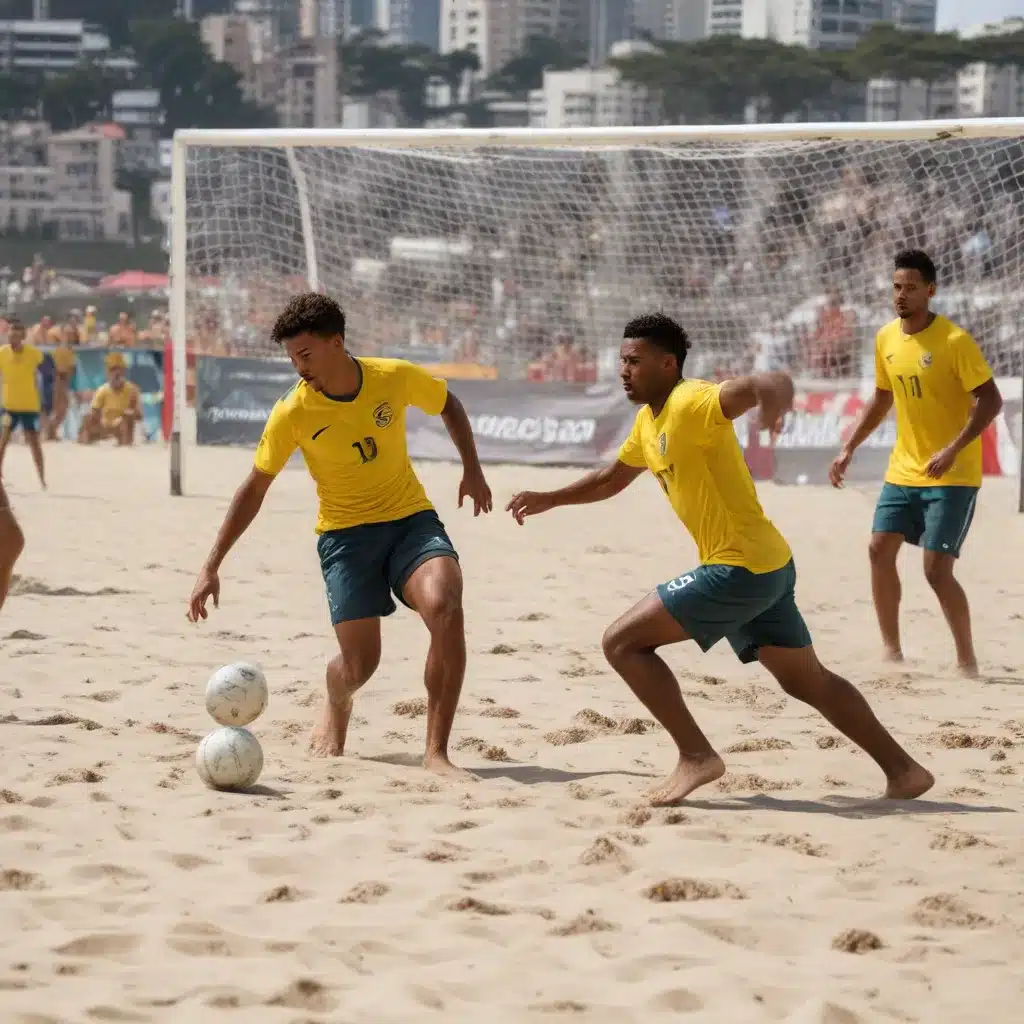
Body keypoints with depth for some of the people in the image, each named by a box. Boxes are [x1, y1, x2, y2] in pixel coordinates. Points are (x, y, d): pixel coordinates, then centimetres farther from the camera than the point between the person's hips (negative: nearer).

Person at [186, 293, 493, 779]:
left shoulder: (396, 377, -9)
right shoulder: (292, 413, -12)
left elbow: (448, 405, 14)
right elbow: (254, 488, -3)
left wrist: (472, 470, 7)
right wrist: (211, 567, -5)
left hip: (412, 519, 1)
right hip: (346, 533, 0)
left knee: (445, 608, -29)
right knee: (359, 664, -7)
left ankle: (436, 752, -21)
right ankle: (336, 708, 36)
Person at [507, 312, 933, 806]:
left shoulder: (693, 403, -15)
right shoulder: (648, 422, 15)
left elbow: (754, 386, -36)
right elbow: (611, 479, 34)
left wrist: (773, 391, -59)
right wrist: (548, 500, 33)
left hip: (740, 568, -10)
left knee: (621, 641, -7)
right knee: (808, 681, 19)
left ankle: (696, 755, -7)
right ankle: (904, 769, 22)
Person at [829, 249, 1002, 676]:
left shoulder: (954, 341, -17)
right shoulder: (886, 339, 4)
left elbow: (990, 400, -19)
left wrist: (952, 450, -29)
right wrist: (849, 449, 15)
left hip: (952, 476, -7)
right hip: (903, 470, 7)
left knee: (936, 568, -12)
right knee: (879, 550, 2)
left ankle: (967, 660, 3)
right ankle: (891, 650, 14)